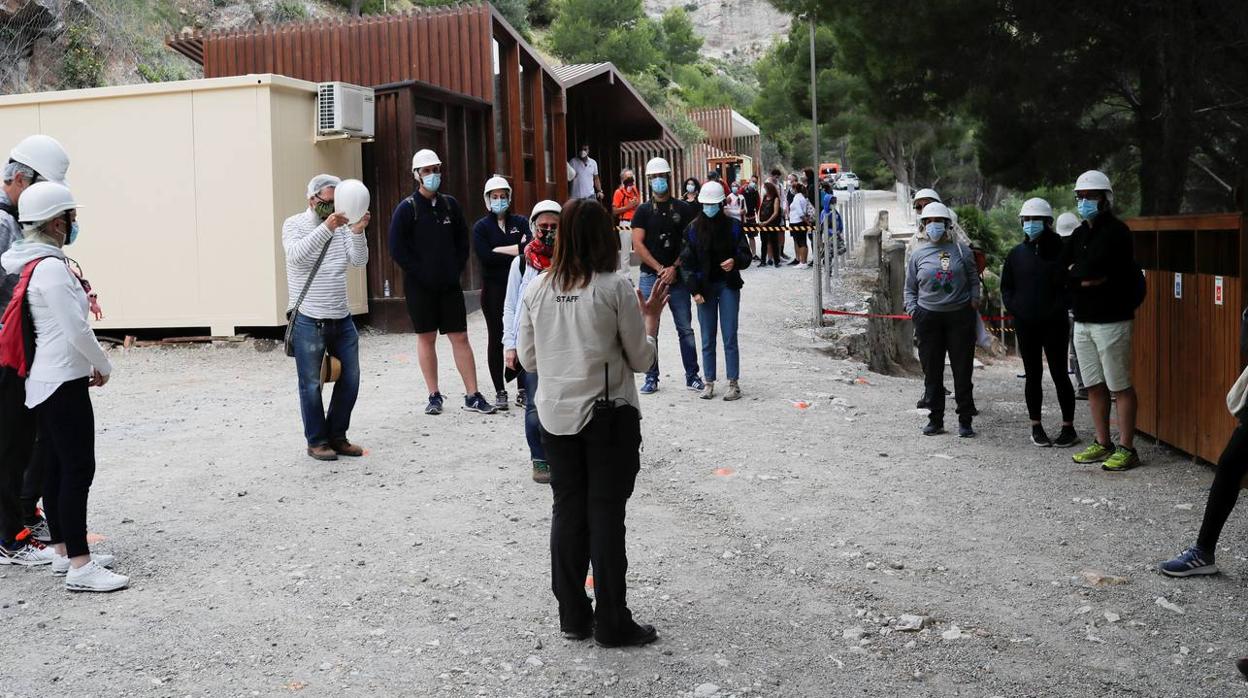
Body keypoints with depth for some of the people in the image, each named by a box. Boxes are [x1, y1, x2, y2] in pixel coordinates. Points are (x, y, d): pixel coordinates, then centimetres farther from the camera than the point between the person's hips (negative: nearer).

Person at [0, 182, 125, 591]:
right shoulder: (51, 268, -19)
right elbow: (76, 331, -19)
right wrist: (103, 366, -4)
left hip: (42, 382, 10)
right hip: (63, 382, -10)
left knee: (54, 467, 14)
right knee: (78, 469, -7)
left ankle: (63, 552, 23)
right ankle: (80, 567, -5)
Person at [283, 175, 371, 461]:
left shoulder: (342, 227, 7)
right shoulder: (294, 225, -4)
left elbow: (359, 261, -3)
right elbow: (296, 254, -24)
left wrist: (357, 233, -21)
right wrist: (326, 228, -35)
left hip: (342, 319, 5)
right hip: (309, 321, -5)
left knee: (350, 379, 9)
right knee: (311, 384, 2)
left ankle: (337, 436, 24)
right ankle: (317, 441, 15)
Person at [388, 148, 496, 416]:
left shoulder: (450, 204, 8)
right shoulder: (407, 208, -5)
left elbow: (463, 241, 15)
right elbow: (397, 249, -8)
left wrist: (456, 269, 3)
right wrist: (420, 273, -11)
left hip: (450, 284, 3)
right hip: (419, 286, -3)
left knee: (460, 337, 1)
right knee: (426, 338, 5)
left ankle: (472, 396, 4)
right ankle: (434, 395, 14)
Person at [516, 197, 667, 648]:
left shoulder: (536, 289, 0)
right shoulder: (615, 288, -12)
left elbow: (528, 359, 6)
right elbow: (640, 360, -6)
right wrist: (651, 319, 9)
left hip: (556, 416, 4)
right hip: (608, 416, -4)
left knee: (567, 510, 13)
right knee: (606, 514, 3)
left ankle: (572, 616, 21)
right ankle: (612, 623, 11)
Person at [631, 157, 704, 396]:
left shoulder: (683, 209, 6)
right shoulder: (644, 211, 5)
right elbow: (638, 244, -2)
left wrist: (674, 268, -10)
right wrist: (660, 269, -11)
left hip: (677, 276, 0)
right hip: (650, 276, 0)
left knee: (685, 328, 4)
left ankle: (692, 376, 11)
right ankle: (651, 377, 10)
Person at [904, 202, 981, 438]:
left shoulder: (961, 250, 6)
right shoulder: (918, 255, 9)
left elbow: (974, 280, 11)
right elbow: (910, 288, 14)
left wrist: (974, 303, -2)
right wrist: (913, 310, 1)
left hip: (960, 316, -1)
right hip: (928, 317, 1)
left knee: (963, 370, 1)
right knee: (932, 372, 5)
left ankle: (965, 420, 9)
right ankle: (936, 419, 15)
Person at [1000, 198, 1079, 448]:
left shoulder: (1061, 250, -3)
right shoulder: (1017, 254, 8)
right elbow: (1006, 287, 15)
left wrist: (1058, 308, -11)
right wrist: (1015, 309, 1)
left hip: (1054, 324, -3)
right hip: (1025, 324, 3)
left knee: (1059, 374, -1)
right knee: (1033, 375, 9)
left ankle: (1069, 427, 6)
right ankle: (1036, 426, 16)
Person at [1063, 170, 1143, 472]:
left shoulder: (1116, 231, -11)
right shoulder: (1079, 234, 16)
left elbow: (1091, 270, -19)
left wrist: (1075, 272, -1)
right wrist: (1086, 276, -5)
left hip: (1111, 320, -8)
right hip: (1083, 321, 8)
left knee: (1120, 387, -3)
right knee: (1094, 386, 12)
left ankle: (1126, 448, 2)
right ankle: (1102, 444, 21)